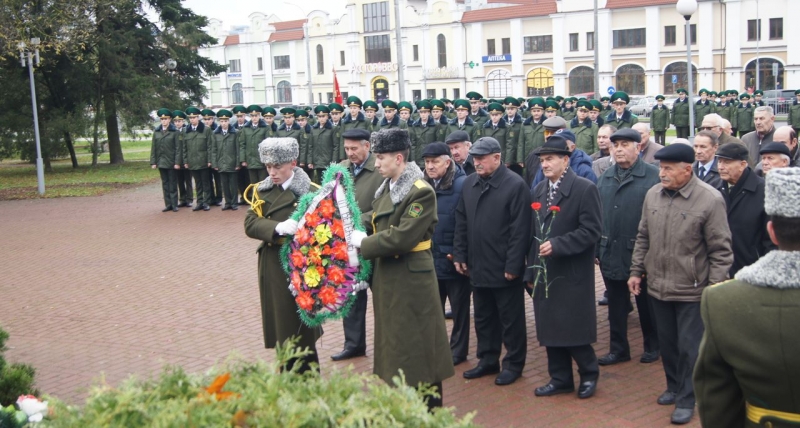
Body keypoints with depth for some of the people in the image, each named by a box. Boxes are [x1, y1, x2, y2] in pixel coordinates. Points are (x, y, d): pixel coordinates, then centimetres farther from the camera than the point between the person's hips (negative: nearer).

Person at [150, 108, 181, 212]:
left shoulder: (175, 132, -3)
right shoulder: (156, 132, 7)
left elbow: (178, 148, -6)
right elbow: (153, 148, 7)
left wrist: (177, 162, -12)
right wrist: (153, 162, 2)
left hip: (171, 162, -4)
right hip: (161, 162, 4)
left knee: (173, 184, 2)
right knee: (165, 184, 8)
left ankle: (174, 204, 8)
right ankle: (168, 204, 12)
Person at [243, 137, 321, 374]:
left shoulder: (310, 192, -8)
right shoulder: (262, 190, 6)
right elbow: (250, 224, -6)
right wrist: (278, 228, -24)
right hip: (272, 265, 5)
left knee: (299, 327, 1)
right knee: (280, 324, 12)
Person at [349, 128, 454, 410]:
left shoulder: (421, 192, -19)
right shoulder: (386, 188, 10)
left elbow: (402, 237, -26)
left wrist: (364, 243, -17)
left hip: (411, 281, -9)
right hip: (386, 279, 9)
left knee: (416, 345, 1)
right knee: (393, 342, 18)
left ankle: (428, 406, 15)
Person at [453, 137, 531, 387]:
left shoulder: (515, 185, -13)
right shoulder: (469, 183, 7)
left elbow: (520, 230, -16)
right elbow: (461, 223, 12)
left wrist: (513, 265, -17)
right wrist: (460, 255, 7)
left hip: (504, 269, -6)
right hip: (478, 266, 6)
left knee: (510, 319, 7)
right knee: (483, 317, 16)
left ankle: (514, 364, 20)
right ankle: (488, 360, 30)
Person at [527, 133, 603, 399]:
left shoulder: (585, 189, -8)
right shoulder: (539, 191, 12)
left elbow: (591, 230, -14)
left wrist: (558, 244, -21)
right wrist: (531, 271, 11)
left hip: (572, 274, -6)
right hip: (544, 274, 6)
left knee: (574, 328, -1)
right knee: (550, 328, 10)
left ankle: (589, 374, 21)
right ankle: (560, 378, 22)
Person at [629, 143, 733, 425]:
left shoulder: (710, 199, -15)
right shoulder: (653, 194, 0)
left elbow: (720, 250, -11)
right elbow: (643, 238, 11)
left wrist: (715, 286, -13)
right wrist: (636, 271, 11)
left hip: (692, 290, -5)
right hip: (658, 286, 5)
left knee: (689, 347, 5)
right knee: (667, 343, 18)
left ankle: (687, 399, 20)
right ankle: (674, 386, 37)